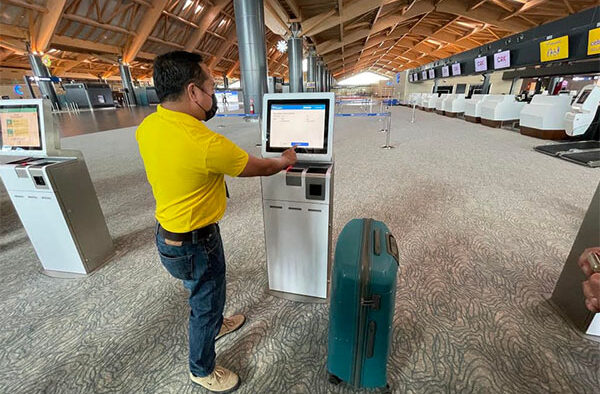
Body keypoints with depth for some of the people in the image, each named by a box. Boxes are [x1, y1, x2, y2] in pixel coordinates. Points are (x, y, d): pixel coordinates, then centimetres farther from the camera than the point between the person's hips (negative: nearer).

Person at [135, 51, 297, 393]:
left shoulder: (148, 126, -6)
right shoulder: (206, 144, -31)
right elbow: (259, 168, -16)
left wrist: (203, 115, 4)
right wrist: (286, 160, 3)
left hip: (170, 230, 8)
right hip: (194, 243, -8)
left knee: (209, 290, 32)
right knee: (206, 303, 17)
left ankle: (215, 325, 61)